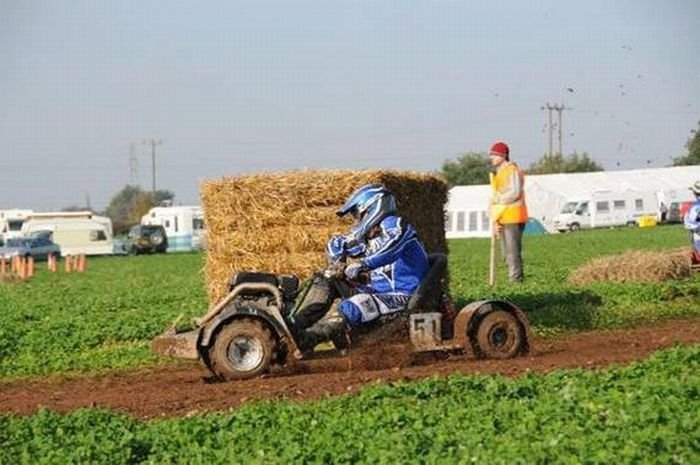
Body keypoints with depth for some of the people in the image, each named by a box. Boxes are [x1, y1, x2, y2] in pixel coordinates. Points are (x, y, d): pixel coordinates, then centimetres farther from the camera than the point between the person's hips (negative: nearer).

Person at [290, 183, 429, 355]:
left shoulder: (394, 225, -10)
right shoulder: (370, 236, 16)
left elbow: (393, 245, -34)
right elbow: (336, 244, 25)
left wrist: (364, 264, -42)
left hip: (400, 296, -9)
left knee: (349, 309, -33)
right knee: (326, 281, 5)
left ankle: (303, 341, -43)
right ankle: (295, 324, -9)